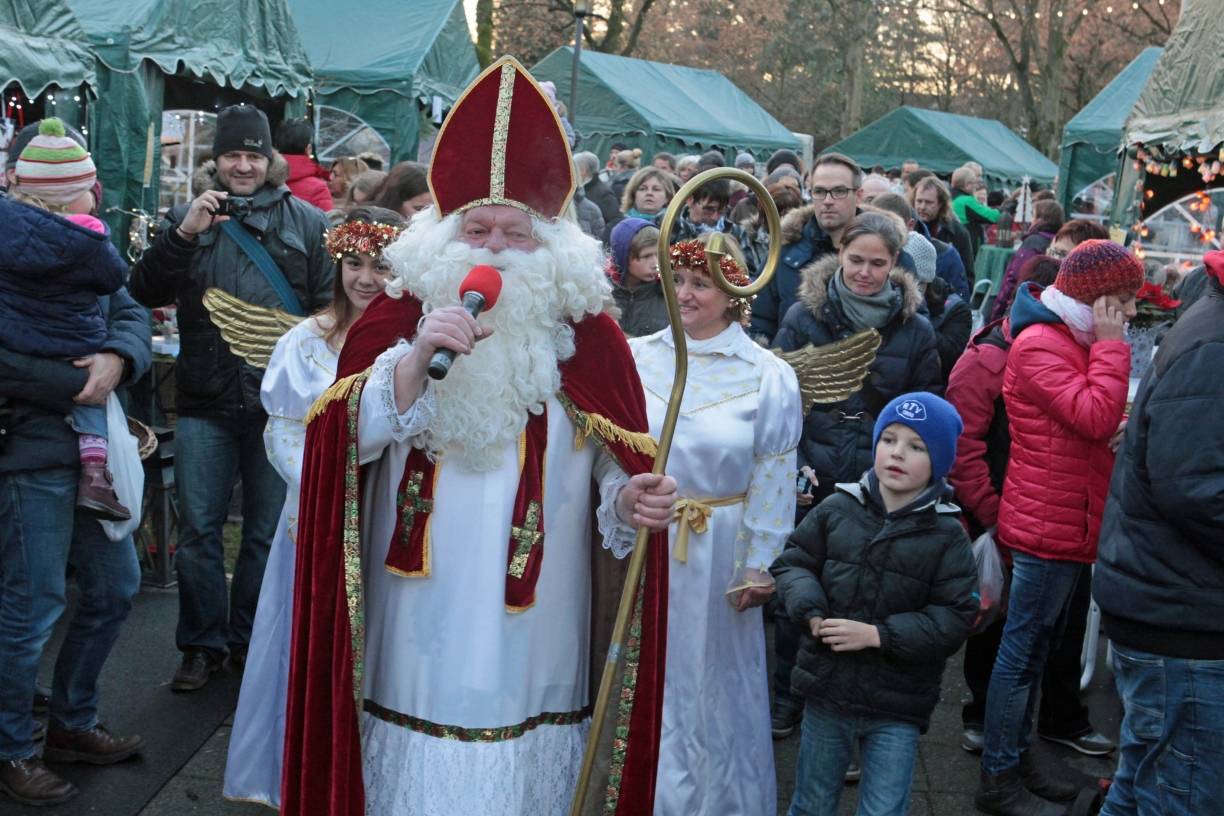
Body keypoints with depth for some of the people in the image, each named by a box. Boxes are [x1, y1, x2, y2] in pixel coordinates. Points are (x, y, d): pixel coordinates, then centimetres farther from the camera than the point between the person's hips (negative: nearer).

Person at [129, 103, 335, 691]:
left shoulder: (307, 222, 6)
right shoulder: (189, 217, 9)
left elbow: (329, 305, 5)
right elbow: (146, 293, -1)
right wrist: (183, 234, -14)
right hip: (206, 400, 1)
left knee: (268, 532, 9)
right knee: (197, 529, 4)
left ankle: (250, 641, 24)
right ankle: (202, 644, 18)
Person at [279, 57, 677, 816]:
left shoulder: (586, 333, 1)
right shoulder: (399, 314, 1)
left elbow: (615, 471, -2)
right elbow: (349, 440, -10)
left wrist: (632, 501, -24)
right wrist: (417, 356, -24)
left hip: (533, 632, 0)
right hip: (421, 626, 0)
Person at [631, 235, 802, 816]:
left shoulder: (768, 376, -7)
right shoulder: (636, 357, -3)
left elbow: (773, 481, -5)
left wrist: (759, 567, -5)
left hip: (720, 549, -2)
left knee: (714, 683, 13)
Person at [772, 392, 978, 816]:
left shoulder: (947, 535, -8)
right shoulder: (837, 509, -3)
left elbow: (955, 617, -11)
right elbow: (792, 563, 5)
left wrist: (878, 635, -19)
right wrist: (811, 613, -14)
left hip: (897, 707, -2)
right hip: (827, 690, 2)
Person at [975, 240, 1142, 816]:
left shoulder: (1074, 343, 16)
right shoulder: (1040, 345, -17)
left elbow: (1097, 423, 22)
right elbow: (1096, 417, -26)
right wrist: (1112, 343, -17)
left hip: (1067, 524, 10)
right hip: (1046, 525, -10)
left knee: (1036, 648, 17)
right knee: (1023, 651, -2)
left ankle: (1017, 760, 28)